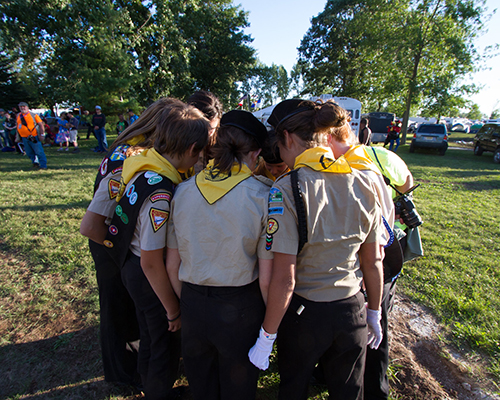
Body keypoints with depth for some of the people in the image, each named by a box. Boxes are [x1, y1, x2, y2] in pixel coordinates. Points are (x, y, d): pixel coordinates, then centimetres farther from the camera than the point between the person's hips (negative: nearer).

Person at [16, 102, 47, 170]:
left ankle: (43, 166, -4)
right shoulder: (18, 116, 14)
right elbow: (18, 126, 22)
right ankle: (35, 163, 24)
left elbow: (41, 125, -6)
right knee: (29, 153, 10)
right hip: (24, 138, 6)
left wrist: (41, 135, -13)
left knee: (39, 152, -7)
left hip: (34, 137, -6)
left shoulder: (33, 115, -2)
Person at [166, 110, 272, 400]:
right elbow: (266, 278, -17)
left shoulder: (182, 191, -8)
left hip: (192, 304, 3)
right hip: (240, 310, -2)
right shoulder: (262, 196, -18)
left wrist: (186, 302, 16)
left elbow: (172, 266, 0)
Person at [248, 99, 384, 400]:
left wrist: (266, 337, -8)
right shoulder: (362, 182, -7)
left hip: (304, 313, -4)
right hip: (351, 311, 5)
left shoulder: (286, 190, -22)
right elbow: (373, 261, 1)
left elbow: (284, 280, -21)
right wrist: (374, 313, 14)